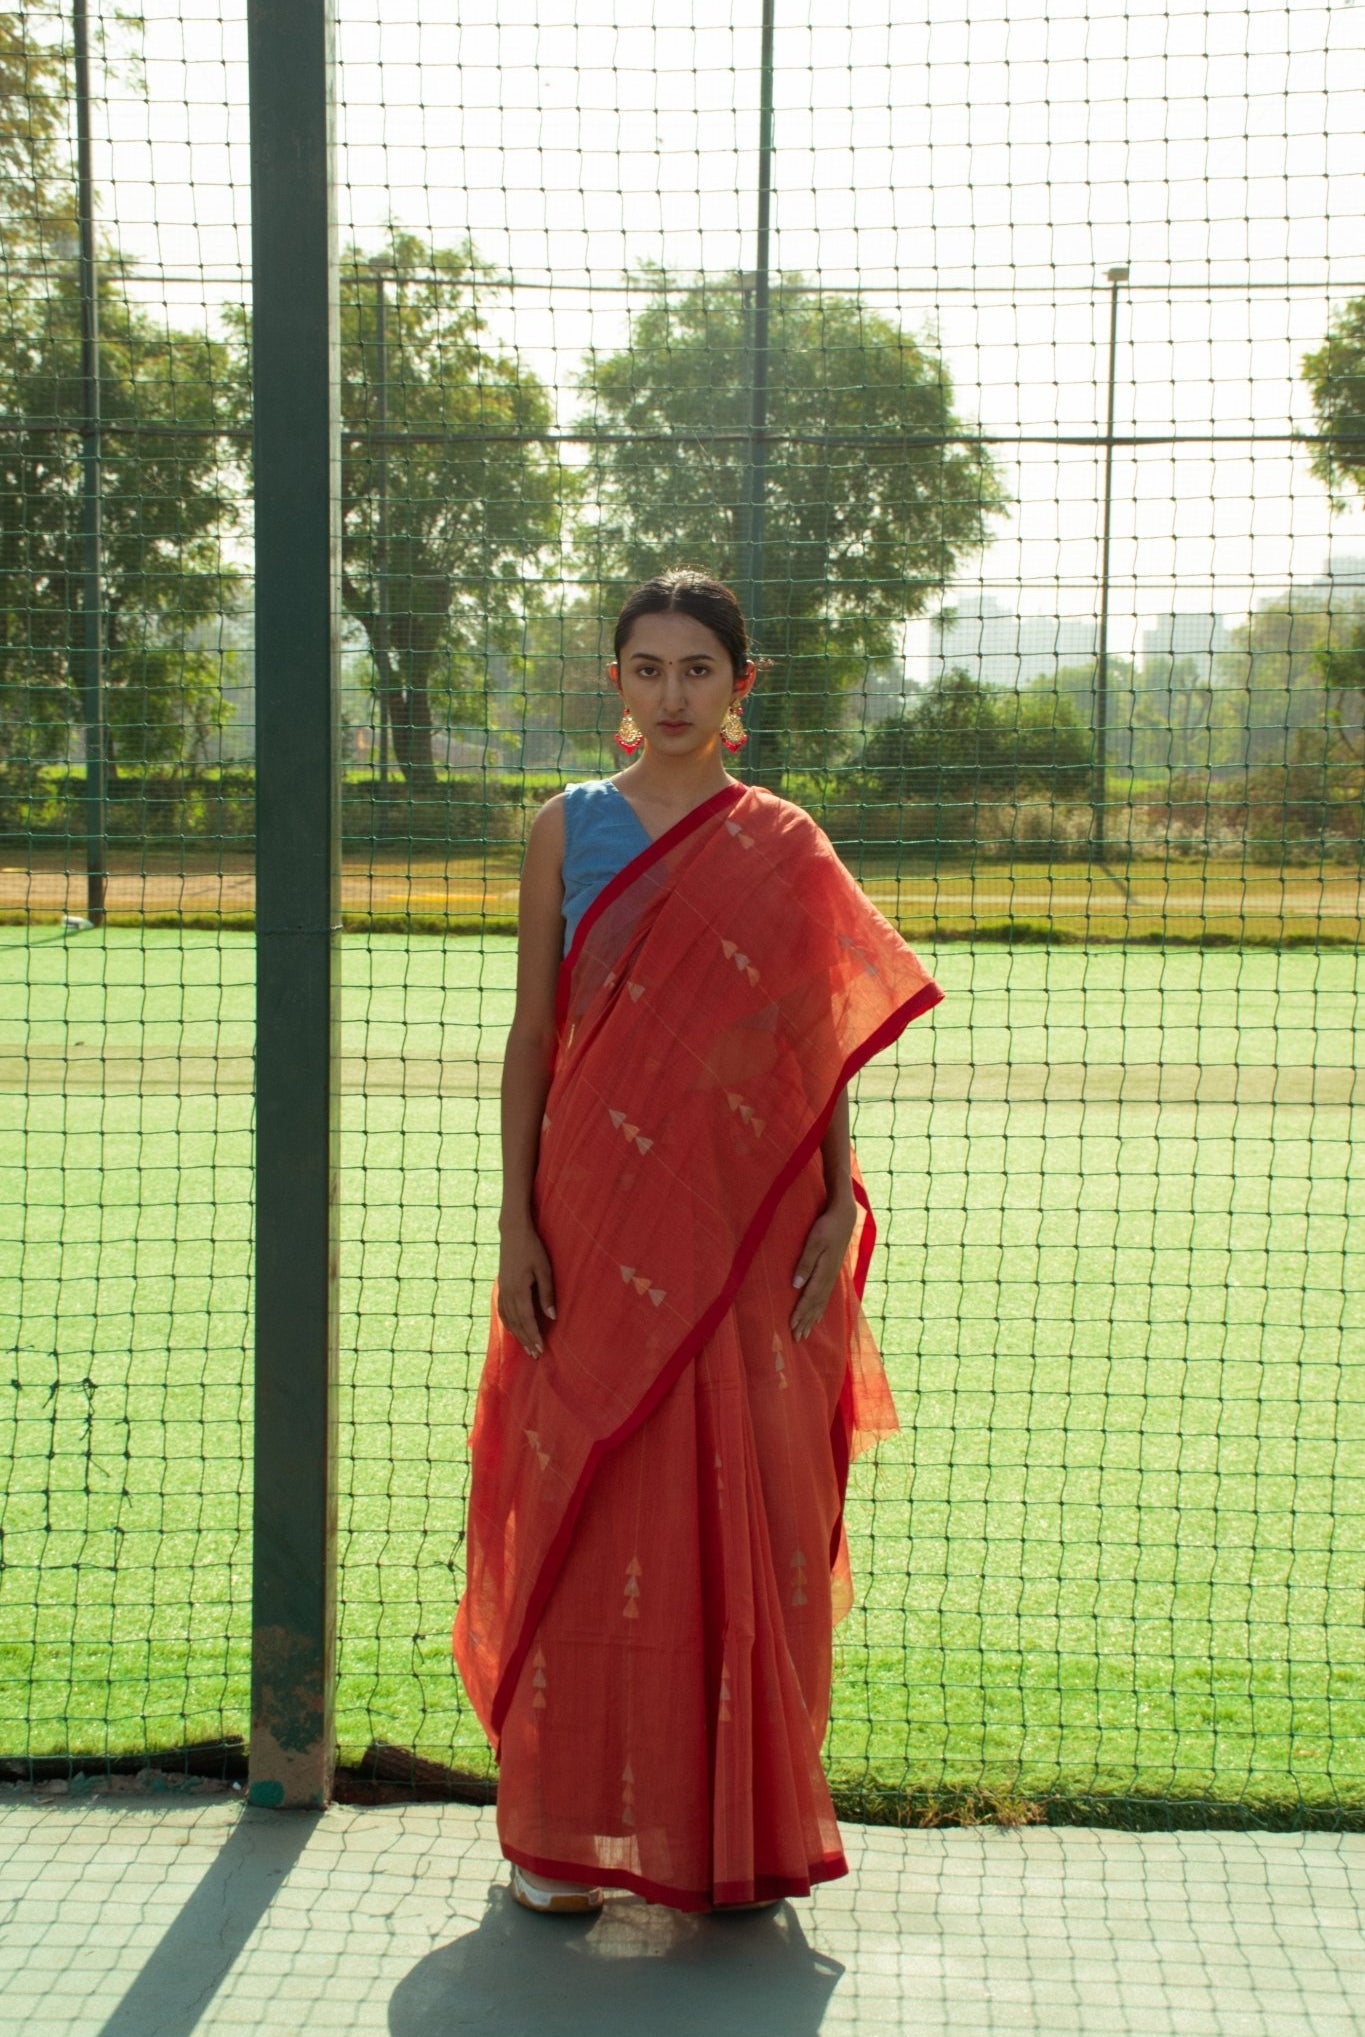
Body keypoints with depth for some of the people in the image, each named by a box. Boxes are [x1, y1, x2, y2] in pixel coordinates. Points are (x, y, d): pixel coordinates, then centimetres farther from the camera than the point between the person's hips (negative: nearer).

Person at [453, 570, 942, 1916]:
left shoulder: (785, 847, 5)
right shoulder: (566, 831, 5)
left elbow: (823, 1045, 6)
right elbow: (531, 1034, 4)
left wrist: (840, 1211, -5)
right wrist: (517, 1224, -2)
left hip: (749, 1229, 0)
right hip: (600, 1223, 0)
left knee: (746, 1514, 4)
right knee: (583, 1514, 2)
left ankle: (743, 1826, 19)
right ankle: (564, 1828, 15)